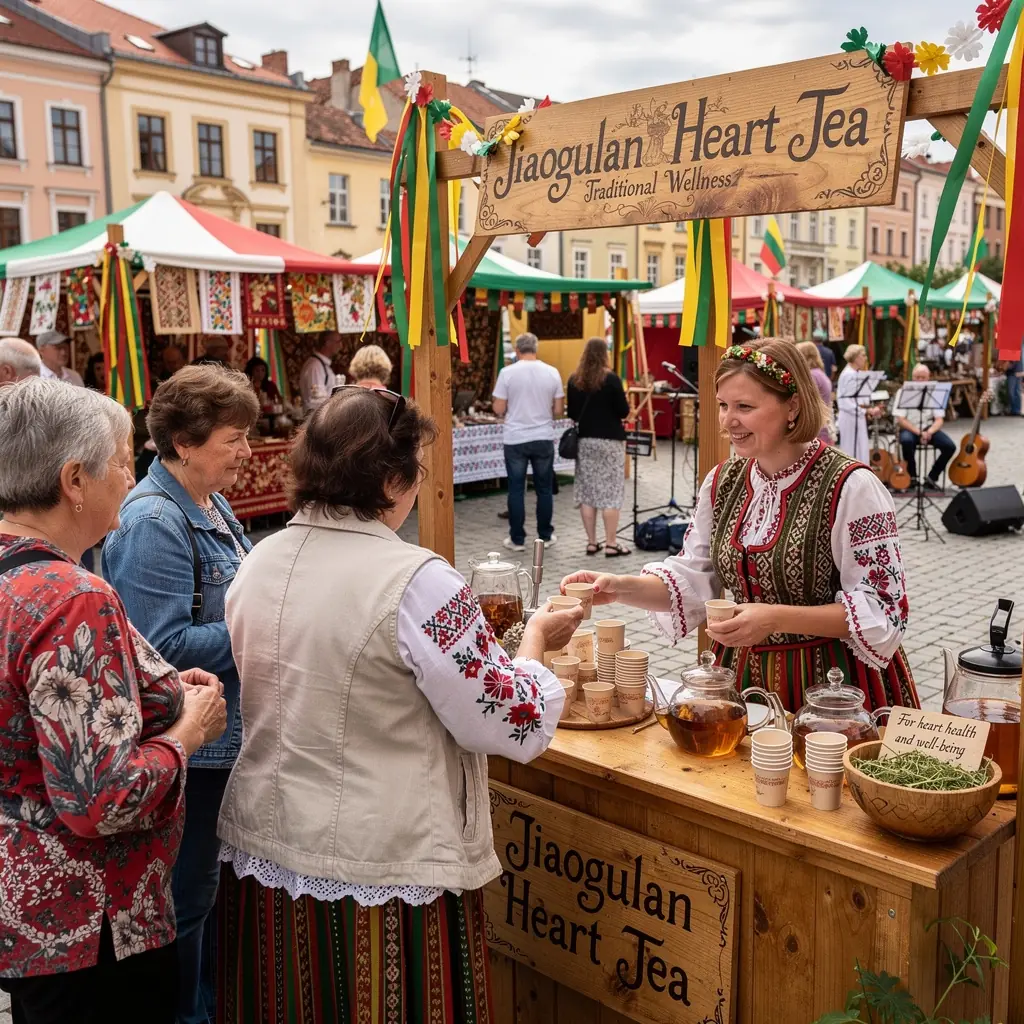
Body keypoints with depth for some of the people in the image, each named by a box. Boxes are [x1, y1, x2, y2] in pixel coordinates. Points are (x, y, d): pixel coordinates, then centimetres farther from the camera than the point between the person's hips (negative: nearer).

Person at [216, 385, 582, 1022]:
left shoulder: (259, 562, 1)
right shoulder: (416, 581, -21)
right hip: (381, 874, -6)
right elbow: (519, 726, -16)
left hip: (262, 853, 7)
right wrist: (536, 641, 2)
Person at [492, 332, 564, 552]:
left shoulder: (507, 373, -8)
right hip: (543, 439, 2)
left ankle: (517, 539, 9)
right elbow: (559, 411, 2)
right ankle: (545, 536, 19)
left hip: (515, 440, -2)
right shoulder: (552, 373, -1)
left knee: (516, 489, 5)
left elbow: (498, 409, -7)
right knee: (544, 489, 11)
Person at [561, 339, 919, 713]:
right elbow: (692, 579, 6)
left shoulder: (851, 487, -17)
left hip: (830, 684, -5)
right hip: (742, 677, 5)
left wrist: (776, 618, -27)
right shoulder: (723, 481, 3)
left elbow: (882, 610, -17)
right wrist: (622, 588, -12)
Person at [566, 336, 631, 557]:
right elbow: (624, 411, -10)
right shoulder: (611, 379, -11)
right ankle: (611, 544, 0)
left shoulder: (574, 380, 3)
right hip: (609, 440, -5)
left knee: (587, 492, 8)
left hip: (584, 440, 5)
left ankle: (591, 542, 11)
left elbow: (572, 413, 8)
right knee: (610, 492, -1)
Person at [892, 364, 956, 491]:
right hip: (909, 428, -3)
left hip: (928, 428, 3)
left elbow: (939, 420, 1)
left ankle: (932, 477, 1)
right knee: (907, 441, -37)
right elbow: (900, 420, -11)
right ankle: (912, 477, -13)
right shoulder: (904, 392, -5)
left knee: (950, 446, -20)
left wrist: (929, 432, -21)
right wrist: (918, 432, -24)